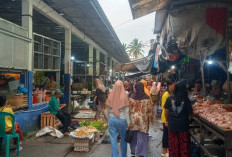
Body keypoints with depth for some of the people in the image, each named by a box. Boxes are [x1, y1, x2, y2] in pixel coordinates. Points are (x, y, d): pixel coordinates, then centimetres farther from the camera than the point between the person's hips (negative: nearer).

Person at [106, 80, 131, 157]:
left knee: (113, 140, 7)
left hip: (112, 119, 1)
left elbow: (108, 109, 6)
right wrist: (128, 122, -1)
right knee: (123, 139, 17)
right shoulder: (124, 97, -11)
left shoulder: (111, 96, -5)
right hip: (122, 119, -1)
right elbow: (126, 111, -7)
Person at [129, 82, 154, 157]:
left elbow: (129, 108, 0)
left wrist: (129, 119, 11)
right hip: (143, 120, -2)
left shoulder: (131, 97, -4)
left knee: (134, 136, 17)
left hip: (133, 119, 3)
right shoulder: (146, 97, -8)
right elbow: (149, 110, -5)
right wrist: (151, 119, 7)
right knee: (142, 137, 6)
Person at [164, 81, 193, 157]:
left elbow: (166, 112, 1)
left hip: (172, 125, 2)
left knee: (173, 145, 13)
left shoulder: (170, 98, -6)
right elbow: (190, 113, -4)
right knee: (184, 145, 11)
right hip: (183, 125, -1)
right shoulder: (186, 99, -10)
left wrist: (167, 121, 16)